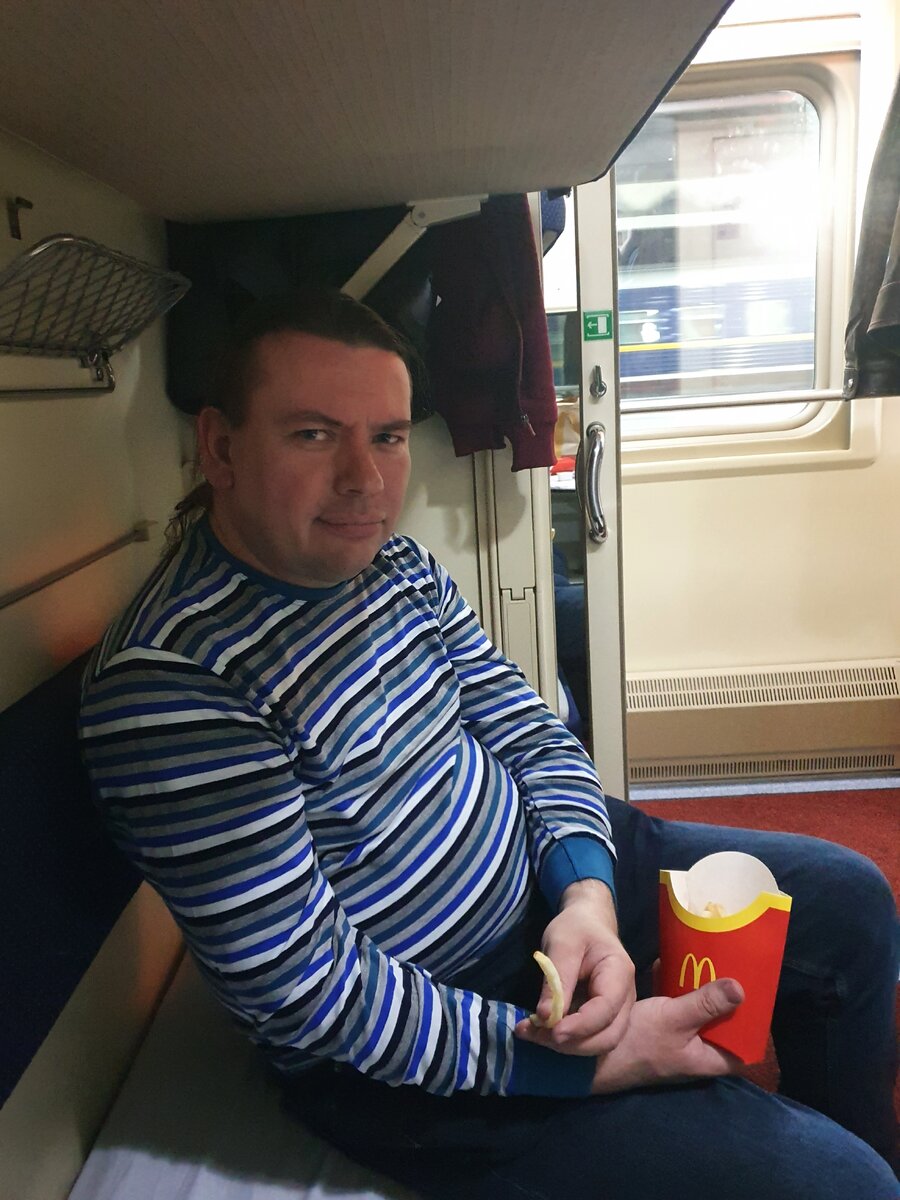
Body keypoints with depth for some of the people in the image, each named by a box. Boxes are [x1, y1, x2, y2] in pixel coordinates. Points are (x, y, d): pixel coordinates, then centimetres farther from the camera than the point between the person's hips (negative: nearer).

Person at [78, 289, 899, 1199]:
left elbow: (525, 730, 2)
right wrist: (585, 1062, -22)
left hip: (541, 866, 8)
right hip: (404, 1052, -7)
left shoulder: (392, 561, -3)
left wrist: (587, 892, -16)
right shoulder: (168, 681, -28)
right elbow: (307, 994, -25)